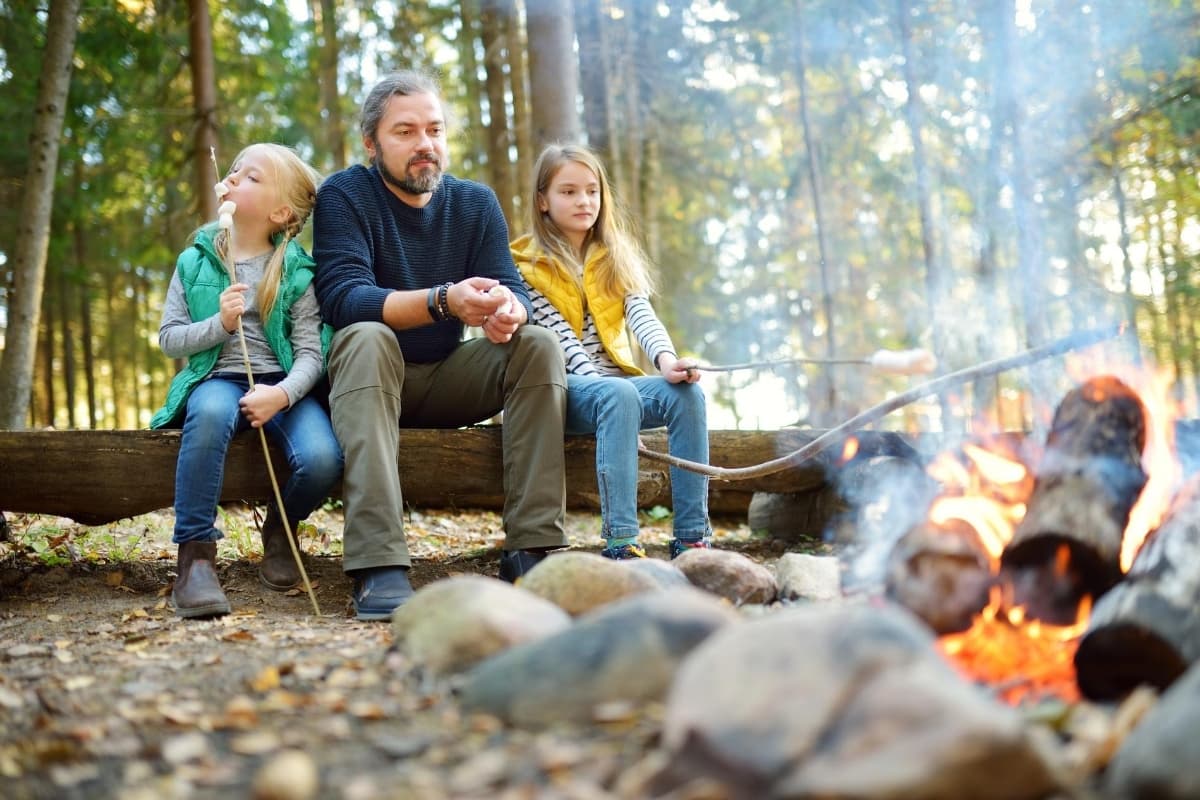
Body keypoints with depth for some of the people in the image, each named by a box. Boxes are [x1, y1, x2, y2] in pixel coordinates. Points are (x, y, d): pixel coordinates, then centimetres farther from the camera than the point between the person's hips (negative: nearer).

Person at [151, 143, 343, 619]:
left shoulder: (296, 272, 4)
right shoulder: (195, 261, 9)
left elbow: (311, 351, -5)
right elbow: (168, 339, 7)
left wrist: (283, 393, -25)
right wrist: (219, 323, -11)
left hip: (280, 385, 0)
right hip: (217, 378, 0)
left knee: (322, 460, -29)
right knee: (211, 411, -39)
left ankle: (280, 528, 8)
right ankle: (195, 553, -28)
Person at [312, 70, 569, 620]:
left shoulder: (476, 203, 6)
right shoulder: (344, 197, -7)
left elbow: (513, 289, -6)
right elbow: (343, 298, -23)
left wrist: (508, 310, -32)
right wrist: (444, 300, -38)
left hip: (448, 380, 4)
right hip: (369, 374, -4)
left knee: (539, 344, -18)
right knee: (367, 338, -35)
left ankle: (531, 549, -24)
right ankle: (378, 569, -45)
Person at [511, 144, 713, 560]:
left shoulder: (617, 259, 16)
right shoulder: (528, 265, 2)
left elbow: (641, 314, -2)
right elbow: (560, 337, -10)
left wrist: (666, 359, -23)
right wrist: (599, 382, -25)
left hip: (616, 380, 5)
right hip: (562, 387, -5)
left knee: (687, 393, -24)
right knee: (618, 395, -37)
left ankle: (692, 537, -27)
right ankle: (619, 543, -43)